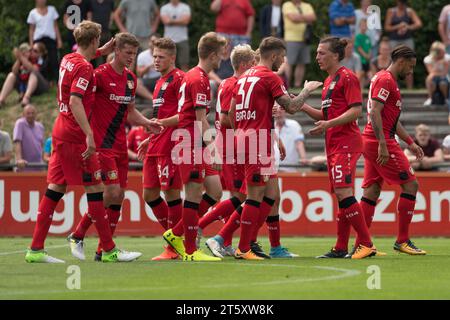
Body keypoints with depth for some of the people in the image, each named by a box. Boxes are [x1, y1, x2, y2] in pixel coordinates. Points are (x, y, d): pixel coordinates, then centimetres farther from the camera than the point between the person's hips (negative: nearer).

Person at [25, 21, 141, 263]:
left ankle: (36, 249, 6)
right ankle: (109, 250, -1)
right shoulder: (84, 68, -15)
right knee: (95, 189, -4)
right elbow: (75, 102, -25)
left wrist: (99, 52, 33)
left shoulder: (67, 60, 11)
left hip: (60, 133, 9)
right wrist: (89, 135, -30)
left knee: (55, 188, 8)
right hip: (75, 137, -9)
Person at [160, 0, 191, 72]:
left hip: (182, 39, 0)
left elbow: (185, 21, -9)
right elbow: (166, 21, -9)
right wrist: (179, 21, -2)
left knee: (184, 64, -5)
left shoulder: (185, 7, 6)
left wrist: (172, 21, -5)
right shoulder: (164, 8, 7)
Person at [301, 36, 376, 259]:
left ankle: (367, 244, -15)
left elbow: (355, 110, -16)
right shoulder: (329, 81, 20)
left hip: (346, 142, -9)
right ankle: (341, 248, 11)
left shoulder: (347, 77, -8)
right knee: (341, 195, 9)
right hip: (334, 144, 9)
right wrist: (303, 106, 15)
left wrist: (328, 124, -23)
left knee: (343, 192, -17)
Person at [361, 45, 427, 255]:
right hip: (381, 142, -10)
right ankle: (402, 240, -3)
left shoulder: (388, 80, 22)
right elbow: (375, 113, -21)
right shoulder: (385, 80, -11)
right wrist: (382, 145, -25)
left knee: (371, 192, 7)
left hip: (372, 143, 10)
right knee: (410, 184, -5)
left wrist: (410, 143, 25)